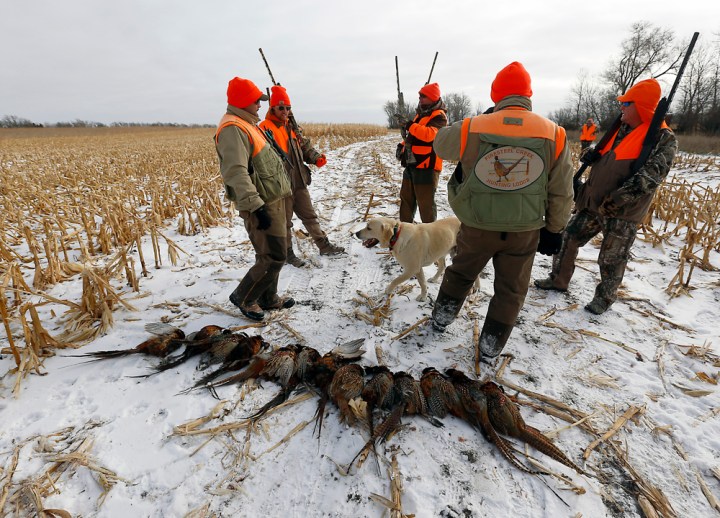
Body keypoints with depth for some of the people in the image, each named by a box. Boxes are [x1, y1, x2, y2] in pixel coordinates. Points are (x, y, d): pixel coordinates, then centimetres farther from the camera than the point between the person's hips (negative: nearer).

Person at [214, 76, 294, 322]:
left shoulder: (246, 124, 18)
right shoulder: (232, 128, -16)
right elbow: (236, 172, -26)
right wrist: (255, 206, -29)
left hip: (273, 200, 11)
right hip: (262, 205, -11)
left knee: (272, 253, 17)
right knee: (273, 258, -8)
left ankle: (268, 298, 31)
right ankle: (243, 297, 12)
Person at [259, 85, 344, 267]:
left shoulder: (292, 127, 14)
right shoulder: (265, 129, -10)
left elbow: (305, 146, 19)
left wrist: (316, 157, 0)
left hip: (299, 182, 7)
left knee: (309, 216, 14)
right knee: (284, 221, 6)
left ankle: (324, 246, 24)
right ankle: (287, 253, 21)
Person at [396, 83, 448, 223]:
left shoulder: (439, 116, -9)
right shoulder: (420, 114, 18)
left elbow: (430, 134, -27)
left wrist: (410, 125, -29)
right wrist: (402, 145, 10)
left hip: (426, 167, -9)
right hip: (411, 164, 9)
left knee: (426, 203, -5)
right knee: (406, 199, 17)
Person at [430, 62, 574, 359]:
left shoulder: (471, 128, -12)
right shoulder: (554, 135, -8)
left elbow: (440, 145, 11)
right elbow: (562, 194, -2)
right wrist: (553, 229, 11)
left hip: (477, 228, 0)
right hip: (524, 232, 1)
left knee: (461, 272, 25)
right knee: (511, 290, 19)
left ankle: (440, 318, 40)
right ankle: (490, 346, 30)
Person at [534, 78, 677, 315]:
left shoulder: (663, 138, -9)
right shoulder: (622, 129, 13)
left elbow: (650, 176, -21)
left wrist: (615, 200, -28)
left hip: (622, 211, -7)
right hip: (592, 202, 7)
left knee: (611, 259, 4)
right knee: (569, 238, 10)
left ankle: (605, 297, 26)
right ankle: (559, 280, 28)